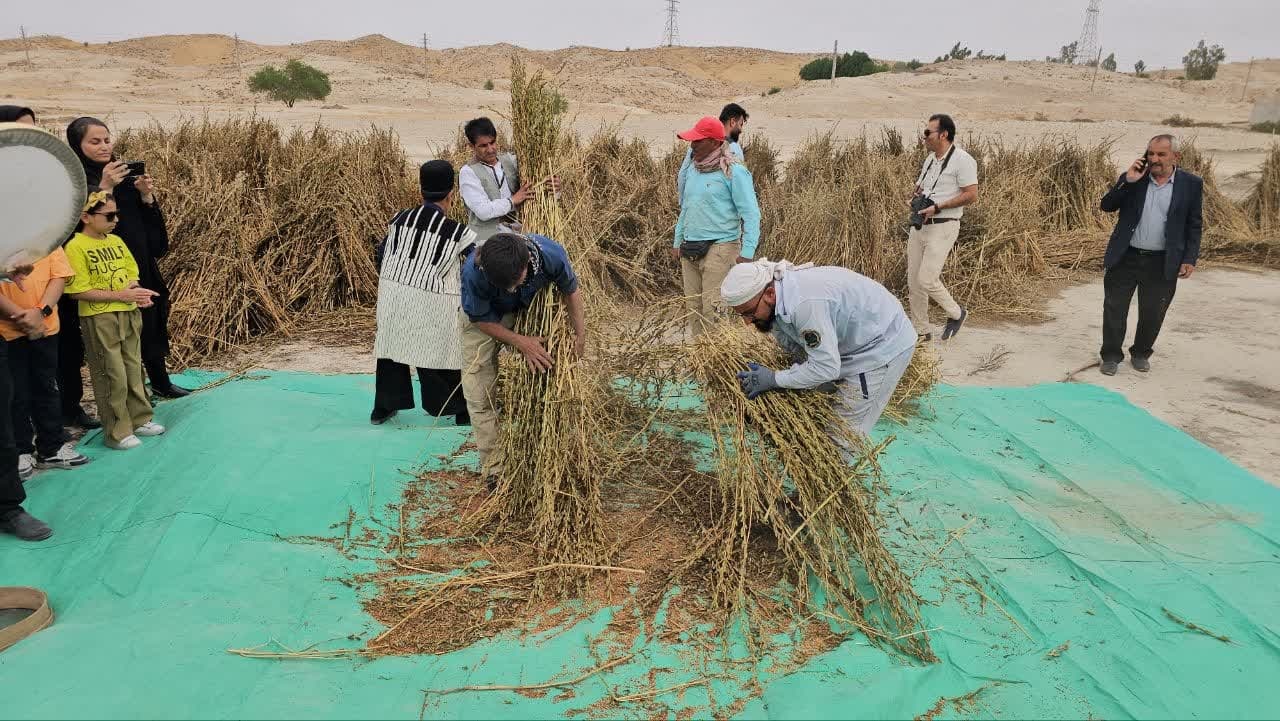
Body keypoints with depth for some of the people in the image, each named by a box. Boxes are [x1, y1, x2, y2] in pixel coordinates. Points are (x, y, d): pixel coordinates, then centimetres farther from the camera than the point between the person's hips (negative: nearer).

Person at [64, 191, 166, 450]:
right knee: (112, 376, -1)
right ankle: (116, 433, 9)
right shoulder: (76, 247, -12)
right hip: (100, 320, -7)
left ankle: (139, 420, 27)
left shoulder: (116, 241, 9)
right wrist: (120, 295, -19)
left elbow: (132, 273, 16)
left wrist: (137, 292, -6)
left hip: (130, 314, 7)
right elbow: (78, 291, -16)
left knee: (134, 369, 14)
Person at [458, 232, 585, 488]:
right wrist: (521, 343, -28)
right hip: (484, 317, -2)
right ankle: (493, 467, 6)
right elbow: (481, 320, -21)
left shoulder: (551, 254, -36)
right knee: (481, 395, -5)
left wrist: (580, 335, -9)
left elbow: (570, 290, -12)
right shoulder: (473, 271, -41)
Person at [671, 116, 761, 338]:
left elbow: (751, 215, -12)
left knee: (713, 309, -10)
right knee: (693, 307, 11)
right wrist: (677, 242, 21)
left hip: (719, 248, -8)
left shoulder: (733, 172, -10)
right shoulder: (693, 170, 13)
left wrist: (746, 253, -17)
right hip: (689, 251, 8)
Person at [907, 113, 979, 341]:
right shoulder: (930, 158, 16)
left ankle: (956, 313, 13)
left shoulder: (962, 160, -10)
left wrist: (937, 207, -19)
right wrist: (916, 194, 2)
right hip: (919, 226, 8)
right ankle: (922, 331, 18)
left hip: (942, 227, -8)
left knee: (926, 279, -13)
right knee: (913, 281, 6)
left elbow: (971, 195, -16)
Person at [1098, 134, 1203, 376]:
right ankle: (1111, 356, 19)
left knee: (1152, 314, 10)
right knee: (1114, 308, 6)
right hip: (1125, 257, 1)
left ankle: (1141, 354, 30)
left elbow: (1194, 225, 1)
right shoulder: (1132, 178, 0)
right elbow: (1107, 206, -4)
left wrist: (1190, 259, -5)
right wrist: (1127, 182, -16)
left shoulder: (1191, 184, -2)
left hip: (1162, 263, 0)